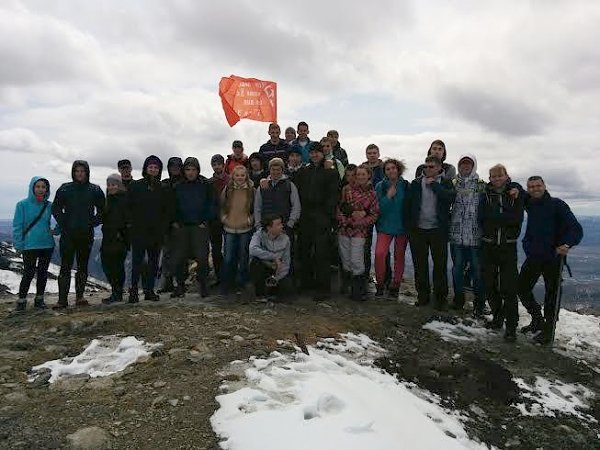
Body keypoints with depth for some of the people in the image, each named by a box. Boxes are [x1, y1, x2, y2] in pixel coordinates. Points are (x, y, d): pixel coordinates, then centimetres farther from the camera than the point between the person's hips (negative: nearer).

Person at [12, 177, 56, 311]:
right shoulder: (23, 205, -5)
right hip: (30, 246, -3)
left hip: (47, 245, 4)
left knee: (43, 273, 10)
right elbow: (17, 226, -4)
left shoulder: (49, 206, 4)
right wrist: (19, 245, -9)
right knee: (29, 273, -3)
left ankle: (39, 299, 22)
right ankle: (22, 300, 13)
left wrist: (55, 230, -3)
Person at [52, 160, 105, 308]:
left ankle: (80, 297, 15)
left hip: (86, 235, 1)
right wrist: (63, 223, -3)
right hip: (68, 234, -1)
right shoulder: (64, 189, 5)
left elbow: (102, 210, 11)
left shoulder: (95, 190, 6)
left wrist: (93, 223, -2)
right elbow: (55, 209, 9)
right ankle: (62, 299, 0)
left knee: (83, 266, 8)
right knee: (65, 266, -3)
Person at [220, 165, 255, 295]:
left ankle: (241, 282, 27)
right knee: (228, 258, 1)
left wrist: (250, 219, -5)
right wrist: (223, 218, 1)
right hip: (229, 228, 1)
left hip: (245, 229, -1)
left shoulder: (251, 190, -1)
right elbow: (222, 206, 13)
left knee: (243, 257, 11)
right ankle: (225, 284, 13)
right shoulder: (227, 190, 3)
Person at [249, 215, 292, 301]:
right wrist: (274, 257, -34)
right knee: (256, 261, -34)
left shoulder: (285, 239, -6)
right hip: (260, 268, -1)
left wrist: (275, 279, -18)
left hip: (276, 271, 2)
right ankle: (260, 292, -11)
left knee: (287, 287, -24)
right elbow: (253, 250, -37)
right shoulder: (259, 234, -15)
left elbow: (286, 263, -5)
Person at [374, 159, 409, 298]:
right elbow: (378, 208, -6)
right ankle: (380, 284, 2)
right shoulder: (380, 186, -2)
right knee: (379, 253, -17)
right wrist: (388, 196, -18)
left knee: (399, 256, 9)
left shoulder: (406, 186, -1)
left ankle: (395, 285, 24)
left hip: (402, 226, 1)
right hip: (385, 225, -1)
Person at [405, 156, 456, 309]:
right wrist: (409, 225, -1)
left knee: (440, 265, 3)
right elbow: (407, 204, 5)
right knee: (420, 265, 9)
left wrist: (434, 184, -11)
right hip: (418, 230, 2)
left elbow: (450, 197, -16)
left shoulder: (446, 183, 4)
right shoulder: (416, 183, 7)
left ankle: (440, 297, 16)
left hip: (438, 230, -2)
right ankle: (422, 295, 22)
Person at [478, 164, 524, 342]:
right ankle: (498, 317, 28)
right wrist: (505, 217, -15)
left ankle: (511, 325, 3)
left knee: (509, 287, -5)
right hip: (488, 245, 2)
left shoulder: (515, 194, 1)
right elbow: (482, 219, -9)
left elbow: (517, 218, -11)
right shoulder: (485, 195, 4)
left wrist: (494, 217, -12)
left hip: (508, 246, -2)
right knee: (489, 284, 9)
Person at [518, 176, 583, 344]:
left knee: (552, 295, 4)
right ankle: (537, 320, 30)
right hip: (533, 257, 6)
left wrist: (566, 244, -31)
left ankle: (548, 330, 17)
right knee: (522, 288, 10)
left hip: (553, 258, -5)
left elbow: (576, 229, -13)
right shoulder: (529, 204, 5)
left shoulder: (557, 204, -10)